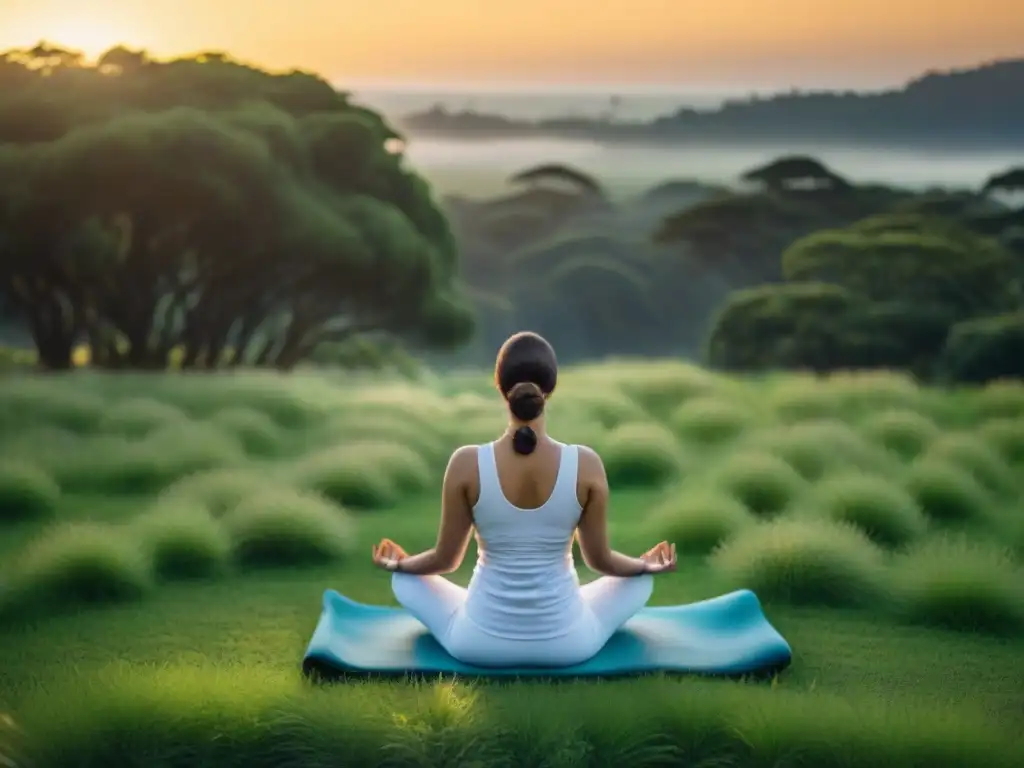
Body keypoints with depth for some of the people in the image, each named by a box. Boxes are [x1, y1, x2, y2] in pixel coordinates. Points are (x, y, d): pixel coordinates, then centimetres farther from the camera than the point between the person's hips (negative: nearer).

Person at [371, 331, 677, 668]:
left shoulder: (467, 463, -16)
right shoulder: (586, 465, -15)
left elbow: (446, 559, -4)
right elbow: (599, 559, -2)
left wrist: (400, 563, 19)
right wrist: (647, 565, 20)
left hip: (481, 644, -1)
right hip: (567, 644, 1)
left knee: (405, 578, 28)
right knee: (640, 580, 29)